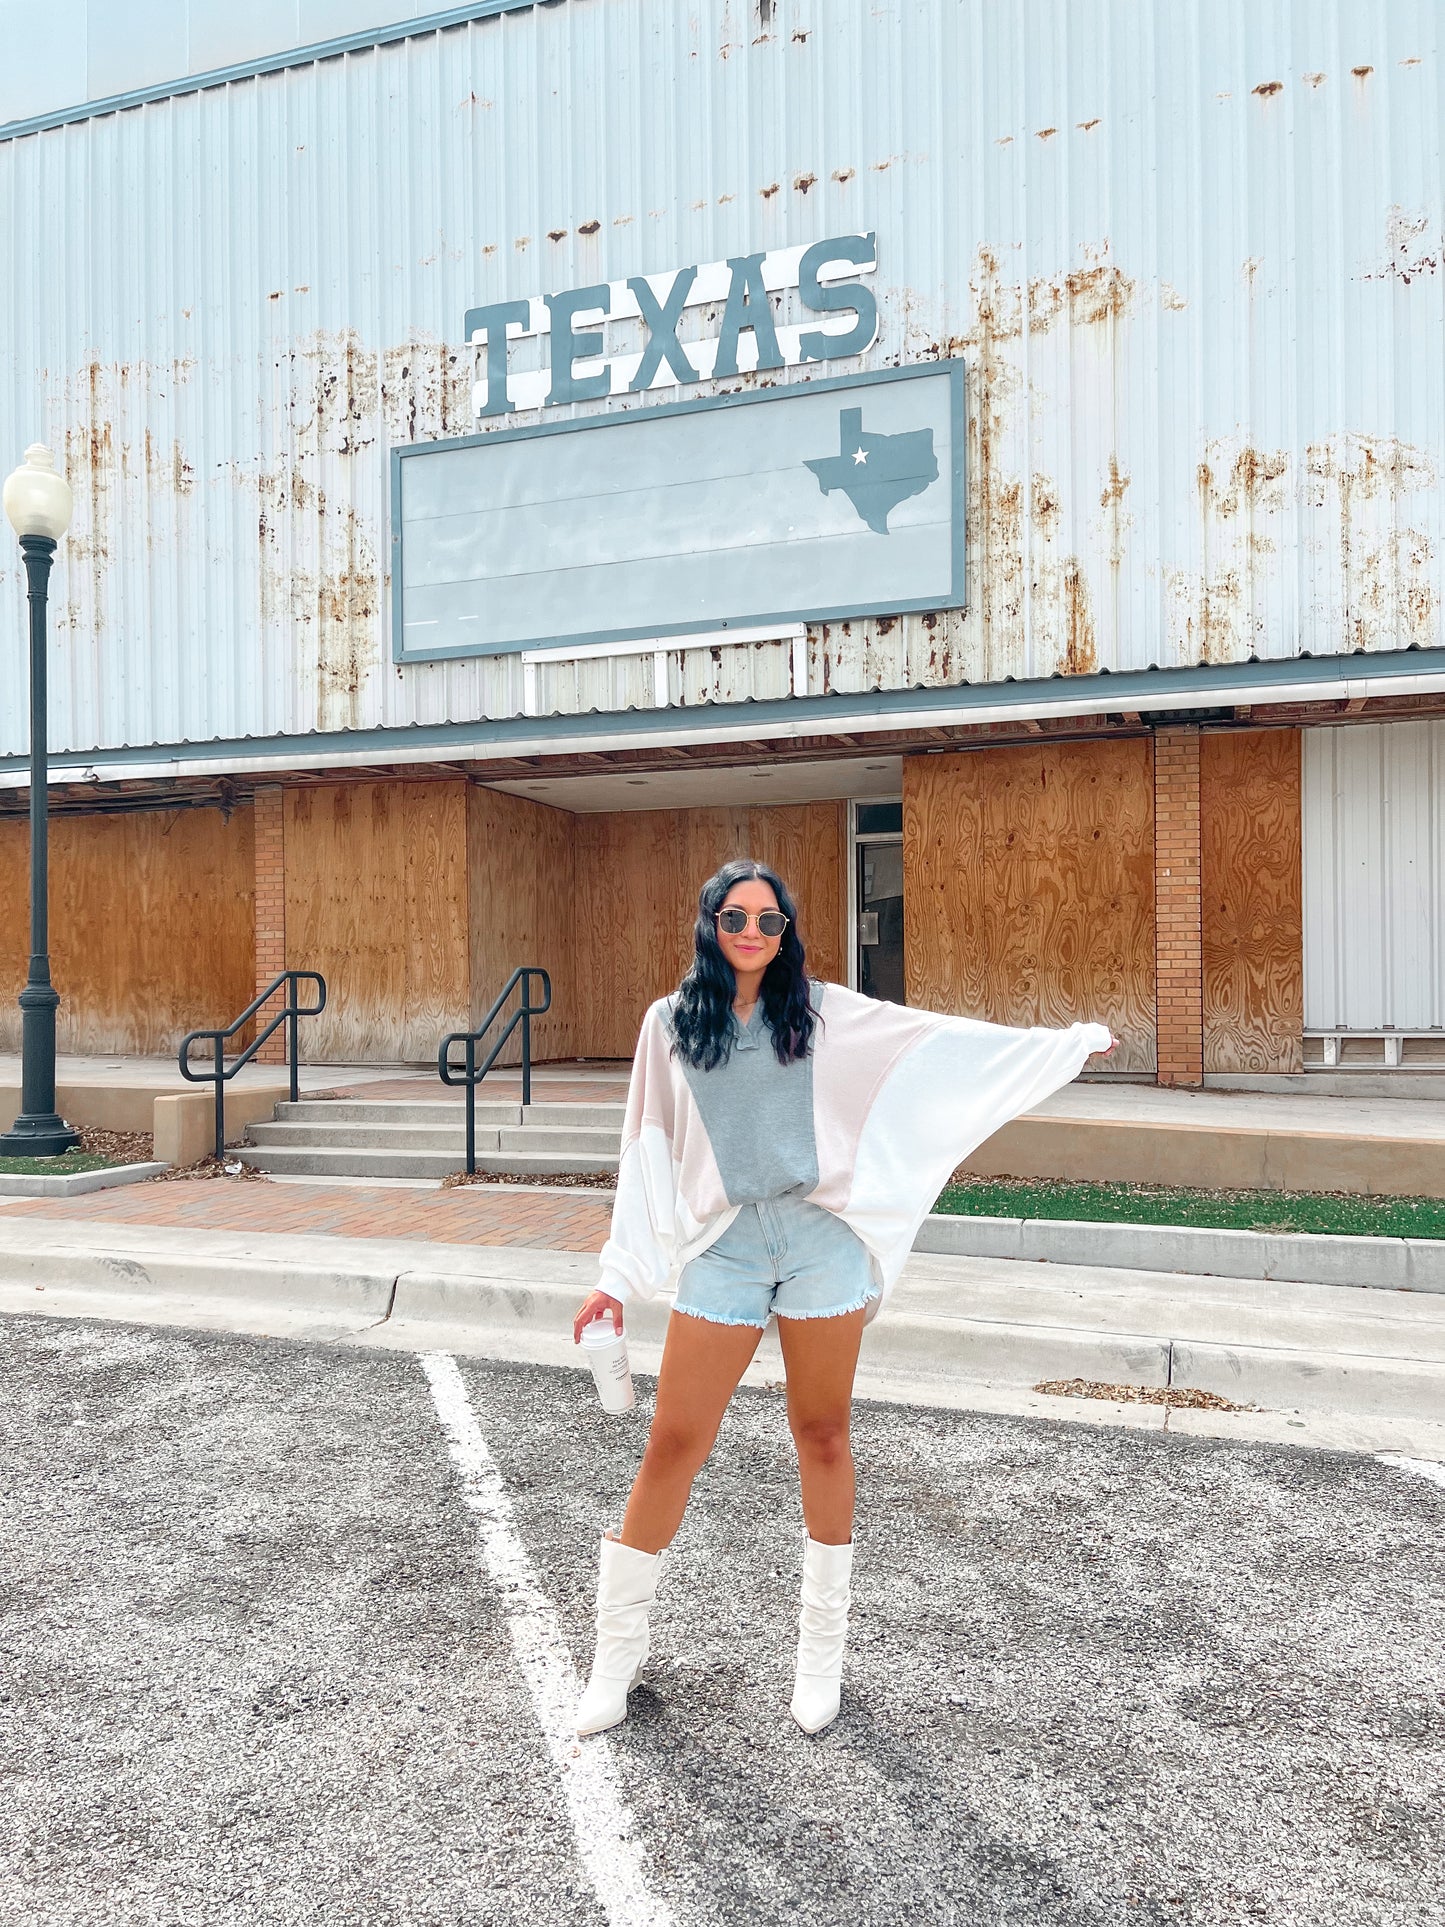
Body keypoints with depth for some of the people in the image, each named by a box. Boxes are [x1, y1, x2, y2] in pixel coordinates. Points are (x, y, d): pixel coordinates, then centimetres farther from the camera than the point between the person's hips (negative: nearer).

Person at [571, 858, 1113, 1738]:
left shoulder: (823, 1011, 4)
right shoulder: (672, 1022, 6)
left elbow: (943, 1041, 9)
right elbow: (648, 1153, 9)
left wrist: (1068, 1043, 9)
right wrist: (618, 1277, 7)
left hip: (820, 1238, 0)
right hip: (722, 1245, 0)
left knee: (823, 1438, 9)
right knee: (674, 1444, 1)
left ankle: (823, 1648, 28)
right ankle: (618, 1653, 19)